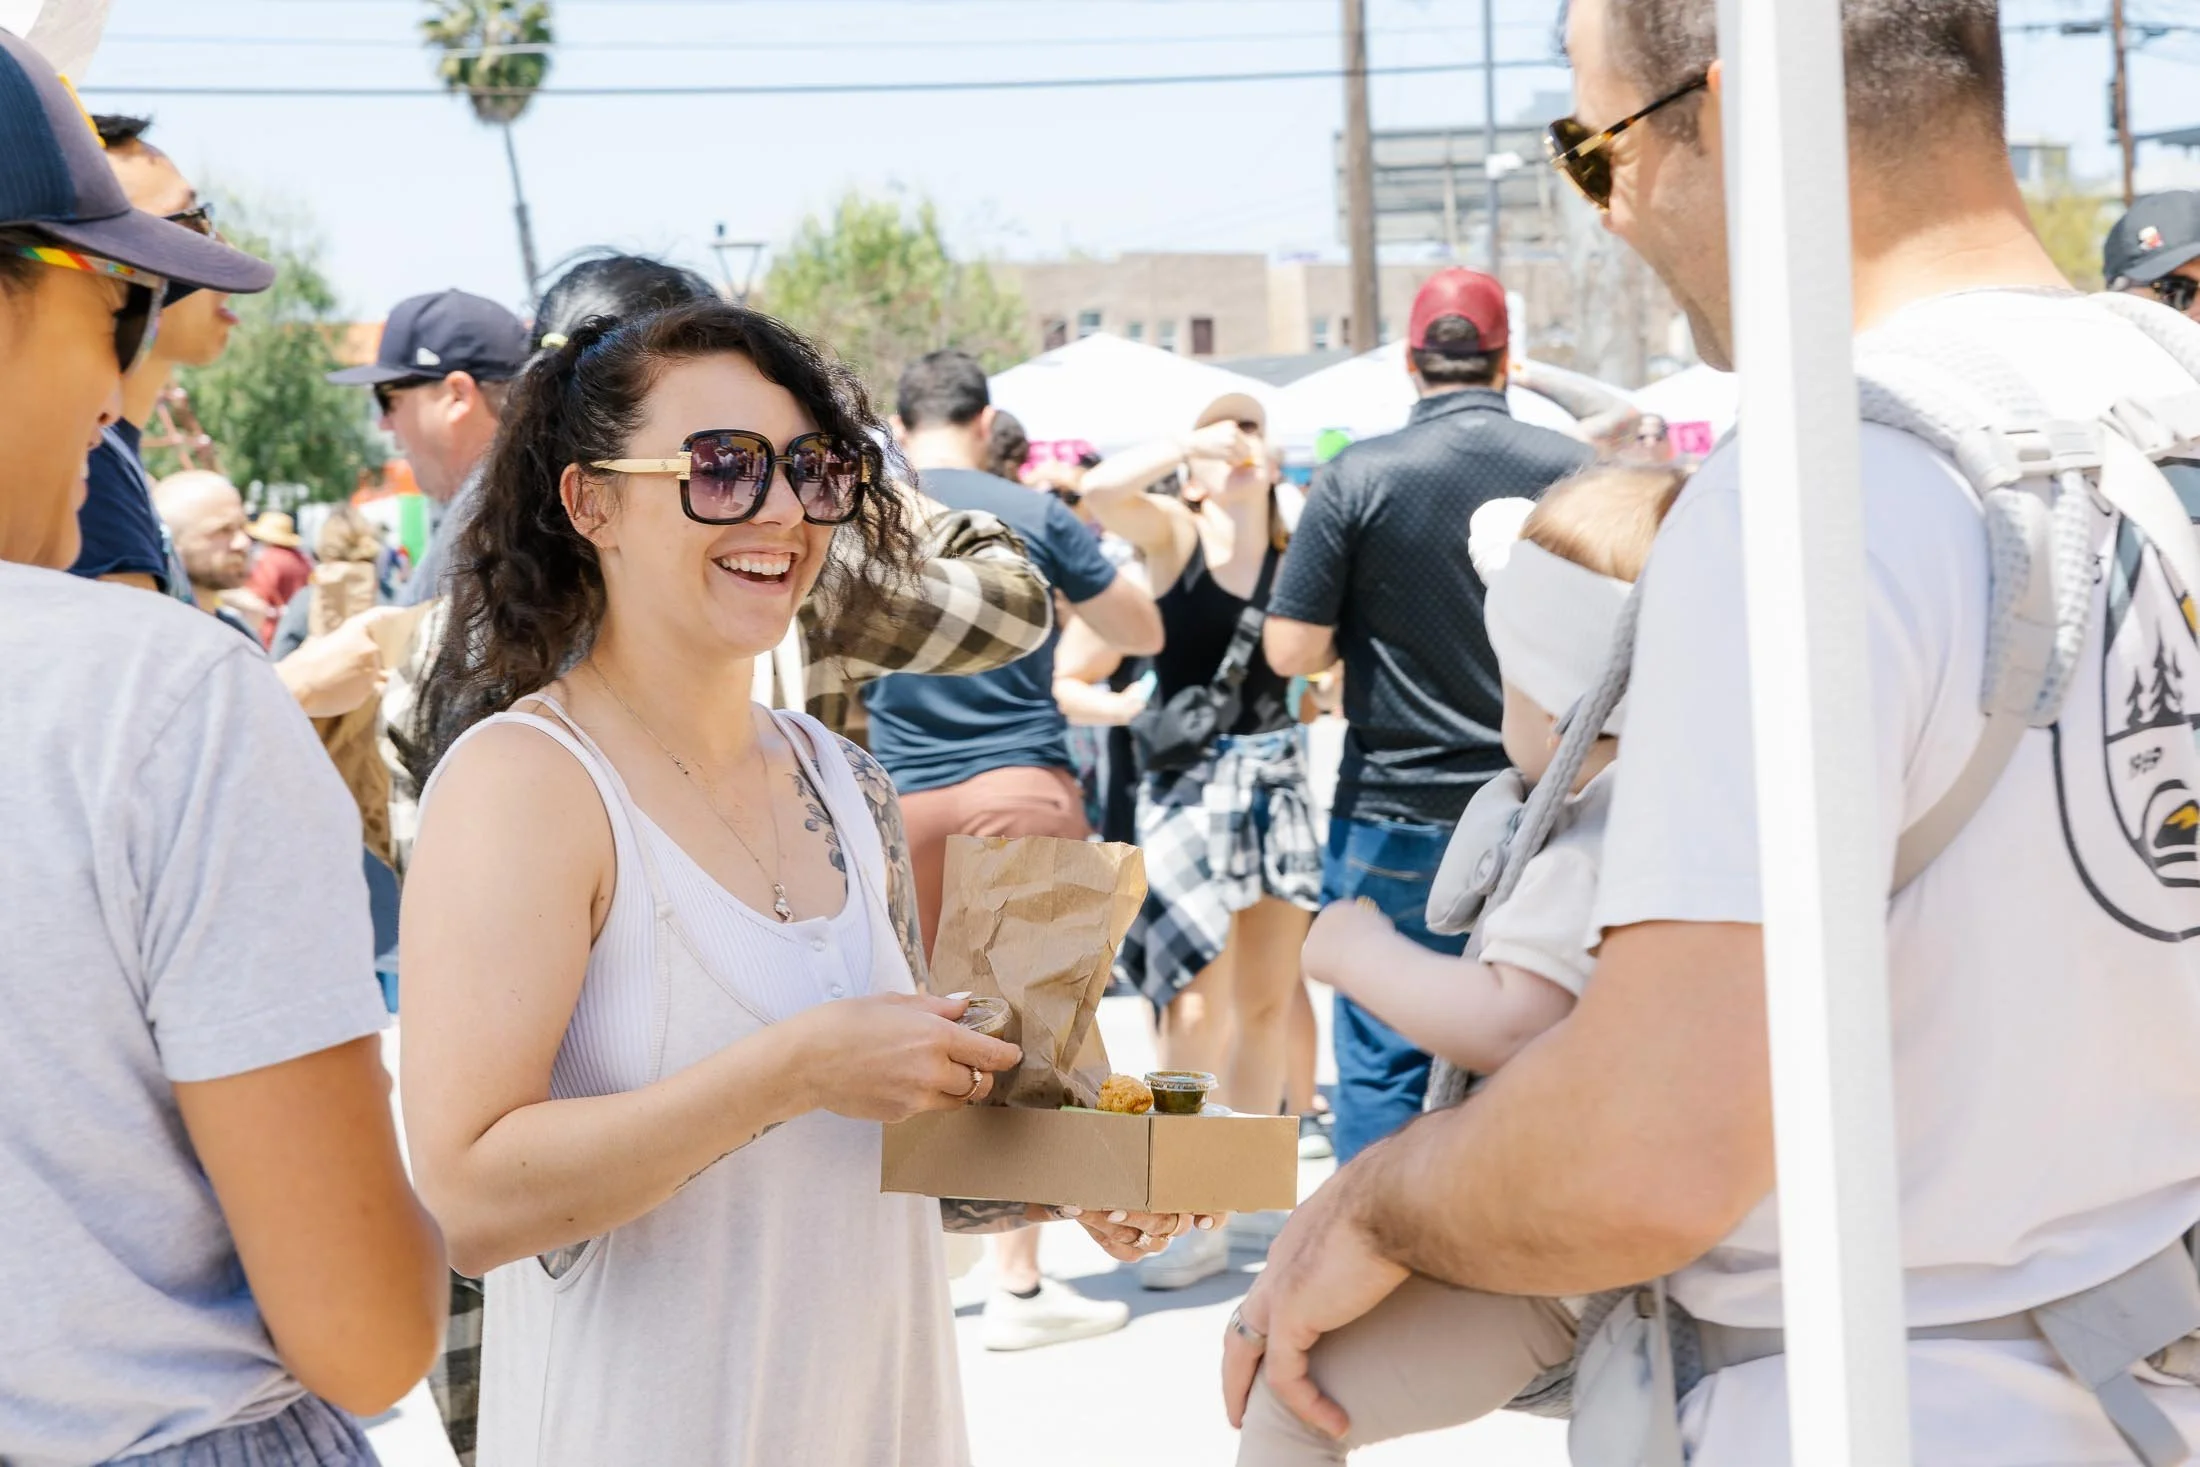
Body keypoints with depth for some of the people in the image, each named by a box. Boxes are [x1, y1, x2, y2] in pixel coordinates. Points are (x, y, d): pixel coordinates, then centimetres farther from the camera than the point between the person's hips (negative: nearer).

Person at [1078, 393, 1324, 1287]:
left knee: (1267, 1003, 10)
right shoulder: (1174, 535, -4)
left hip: (1277, 777, 4)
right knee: (1196, 1009, -8)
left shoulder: (1297, 549, 4)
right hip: (1189, 779, -4)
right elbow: (1103, 490, -24)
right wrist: (1192, 445, -16)